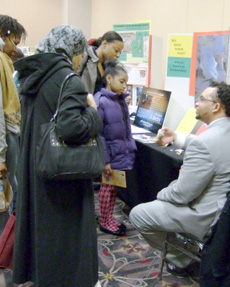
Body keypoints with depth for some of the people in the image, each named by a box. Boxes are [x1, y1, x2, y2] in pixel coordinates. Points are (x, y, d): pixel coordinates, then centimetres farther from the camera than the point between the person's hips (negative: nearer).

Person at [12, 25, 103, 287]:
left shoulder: (31, 75, 5)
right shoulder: (68, 81, -21)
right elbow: (72, 127, -33)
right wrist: (92, 111, -14)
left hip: (33, 165, 8)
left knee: (37, 218, 22)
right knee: (66, 224, 8)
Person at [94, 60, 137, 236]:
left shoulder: (122, 100, 6)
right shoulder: (100, 101, -16)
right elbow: (98, 133, -17)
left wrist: (131, 148, 12)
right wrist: (104, 160, -18)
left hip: (124, 153, 7)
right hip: (112, 153, -7)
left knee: (114, 187, 17)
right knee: (108, 187, 8)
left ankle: (110, 219, 32)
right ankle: (105, 222, 24)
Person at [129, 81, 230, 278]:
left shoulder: (203, 142, -31)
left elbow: (183, 194, -25)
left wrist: (162, 193, -4)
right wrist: (177, 138, 20)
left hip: (208, 216, -9)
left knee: (137, 215, 1)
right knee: (171, 188, 31)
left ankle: (181, 261, 18)